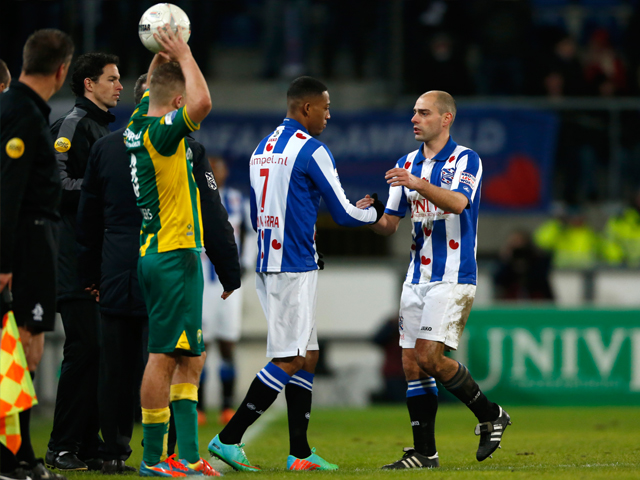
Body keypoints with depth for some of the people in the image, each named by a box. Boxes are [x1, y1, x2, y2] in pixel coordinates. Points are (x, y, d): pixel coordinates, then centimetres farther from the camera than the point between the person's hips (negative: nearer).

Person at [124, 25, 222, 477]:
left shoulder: (138, 125, 10)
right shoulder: (161, 133, -15)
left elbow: (154, 84, 31)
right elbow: (202, 104, -33)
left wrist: (164, 52, 18)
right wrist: (183, 54, -20)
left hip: (154, 253, 10)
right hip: (175, 256, -10)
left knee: (189, 359, 11)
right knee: (165, 358, -7)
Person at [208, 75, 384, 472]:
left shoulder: (262, 149, 15)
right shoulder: (312, 151, -11)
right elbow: (344, 213, -7)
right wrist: (377, 213, 12)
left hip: (268, 262, 9)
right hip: (296, 267, -9)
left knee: (308, 356, 12)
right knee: (291, 360, -7)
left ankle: (300, 452, 9)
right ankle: (228, 439, -12)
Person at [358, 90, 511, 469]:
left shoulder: (466, 160, -6)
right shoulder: (408, 164, 14)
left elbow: (458, 202, -26)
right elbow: (390, 225, 14)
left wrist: (420, 185, -41)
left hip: (453, 277, -7)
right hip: (418, 277, 7)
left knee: (430, 358, -16)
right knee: (411, 363, 1)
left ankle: (489, 415, 4)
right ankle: (425, 452, 5)